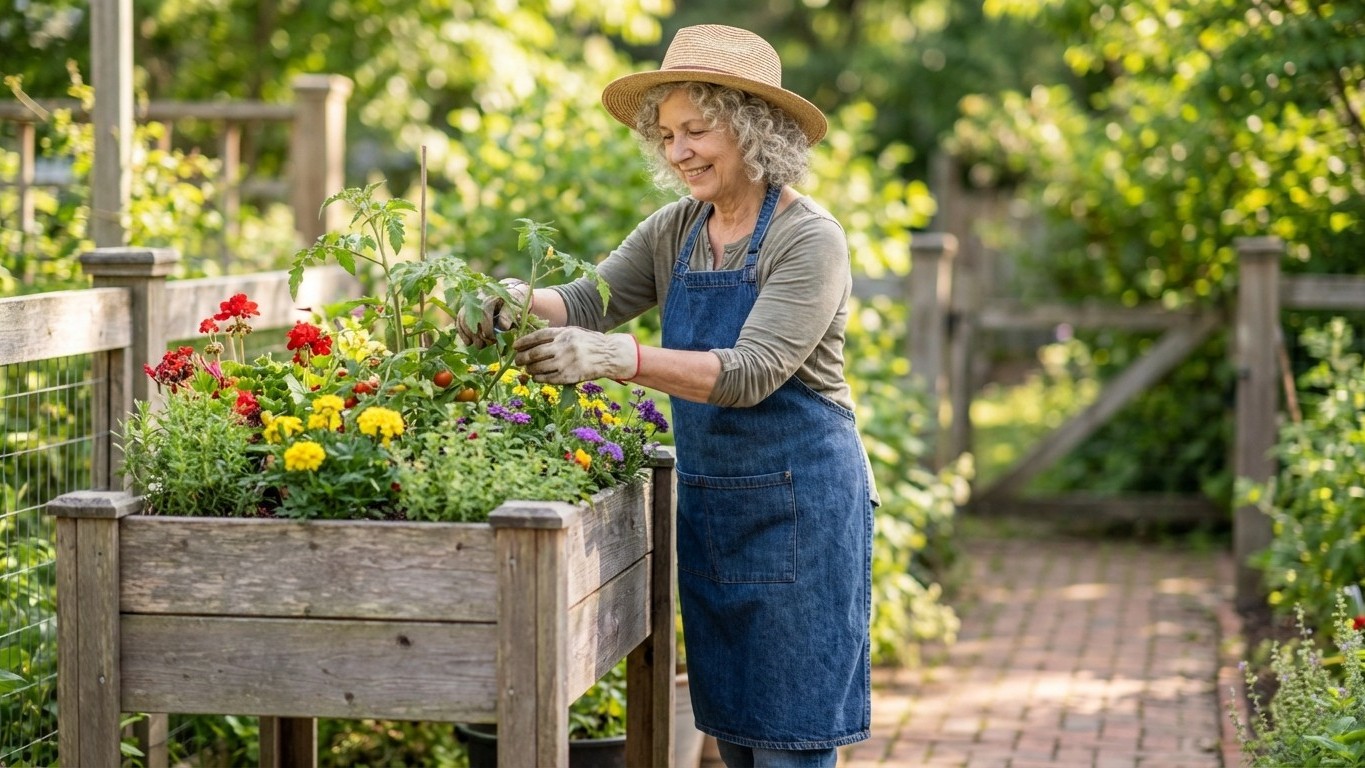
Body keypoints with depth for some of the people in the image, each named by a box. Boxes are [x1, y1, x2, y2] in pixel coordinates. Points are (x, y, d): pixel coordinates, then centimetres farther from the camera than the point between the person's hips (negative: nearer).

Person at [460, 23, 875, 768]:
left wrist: (620, 358, -38)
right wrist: (522, 302, -25)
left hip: (797, 502, -7)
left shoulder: (809, 239, -15)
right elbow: (592, 300, -3)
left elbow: (749, 372, -26)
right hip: (707, 502, 7)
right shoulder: (675, 232, 7)